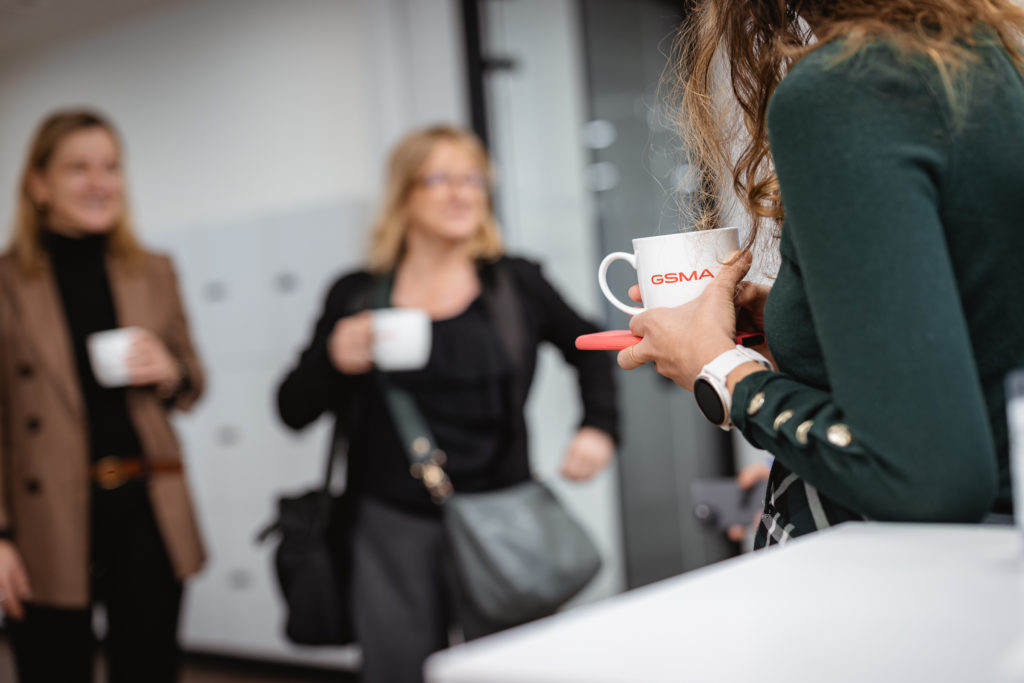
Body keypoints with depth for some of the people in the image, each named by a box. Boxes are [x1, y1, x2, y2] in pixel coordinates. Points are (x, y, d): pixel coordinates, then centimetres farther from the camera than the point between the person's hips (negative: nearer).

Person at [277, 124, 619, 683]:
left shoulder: (516, 285, 3)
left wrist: (598, 427, 5)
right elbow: (293, 412, 5)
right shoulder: (356, 297, 2)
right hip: (393, 527, 1)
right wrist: (334, 361, -14)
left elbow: (587, 348, 19)